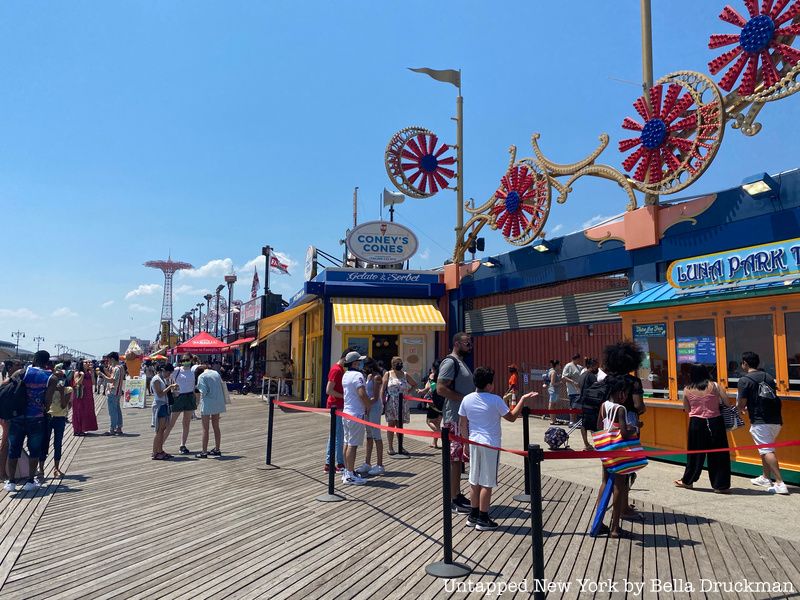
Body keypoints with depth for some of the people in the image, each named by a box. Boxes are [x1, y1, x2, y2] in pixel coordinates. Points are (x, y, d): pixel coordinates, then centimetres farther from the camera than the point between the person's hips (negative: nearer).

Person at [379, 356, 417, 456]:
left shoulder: (405, 375, 9)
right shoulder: (387, 374, 2)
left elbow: (414, 384, 22)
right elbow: (382, 389, -2)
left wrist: (407, 392, 9)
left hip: (402, 404, 2)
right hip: (390, 403, -2)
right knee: (391, 424, 0)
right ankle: (390, 447, 6)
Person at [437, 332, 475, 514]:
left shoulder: (462, 362, 17)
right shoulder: (450, 362, -13)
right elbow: (441, 388, -22)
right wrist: (465, 398, -21)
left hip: (464, 417, 10)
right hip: (455, 418, -10)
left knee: (459, 458, 14)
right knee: (454, 459, -4)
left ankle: (458, 494, 23)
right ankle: (454, 500, 2)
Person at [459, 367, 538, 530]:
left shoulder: (467, 399, -1)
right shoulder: (495, 400, -15)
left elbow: (462, 425, 5)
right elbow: (511, 417, -3)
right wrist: (523, 400, 5)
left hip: (474, 442, 5)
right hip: (491, 444, -5)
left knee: (474, 481, 15)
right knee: (487, 483, 3)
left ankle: (473, 516, 23)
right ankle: (483, 519, 10)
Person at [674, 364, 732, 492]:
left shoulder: (687, 389, 2)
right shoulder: (714, 386, -3)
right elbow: (727, 402, -5)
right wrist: (715, 402, 14)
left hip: (696, 423, 1)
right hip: (714, 422, -1)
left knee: (695, 453, 15)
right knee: (718, 454, 6)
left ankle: (687, 481, 28)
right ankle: (721, 485, 9)